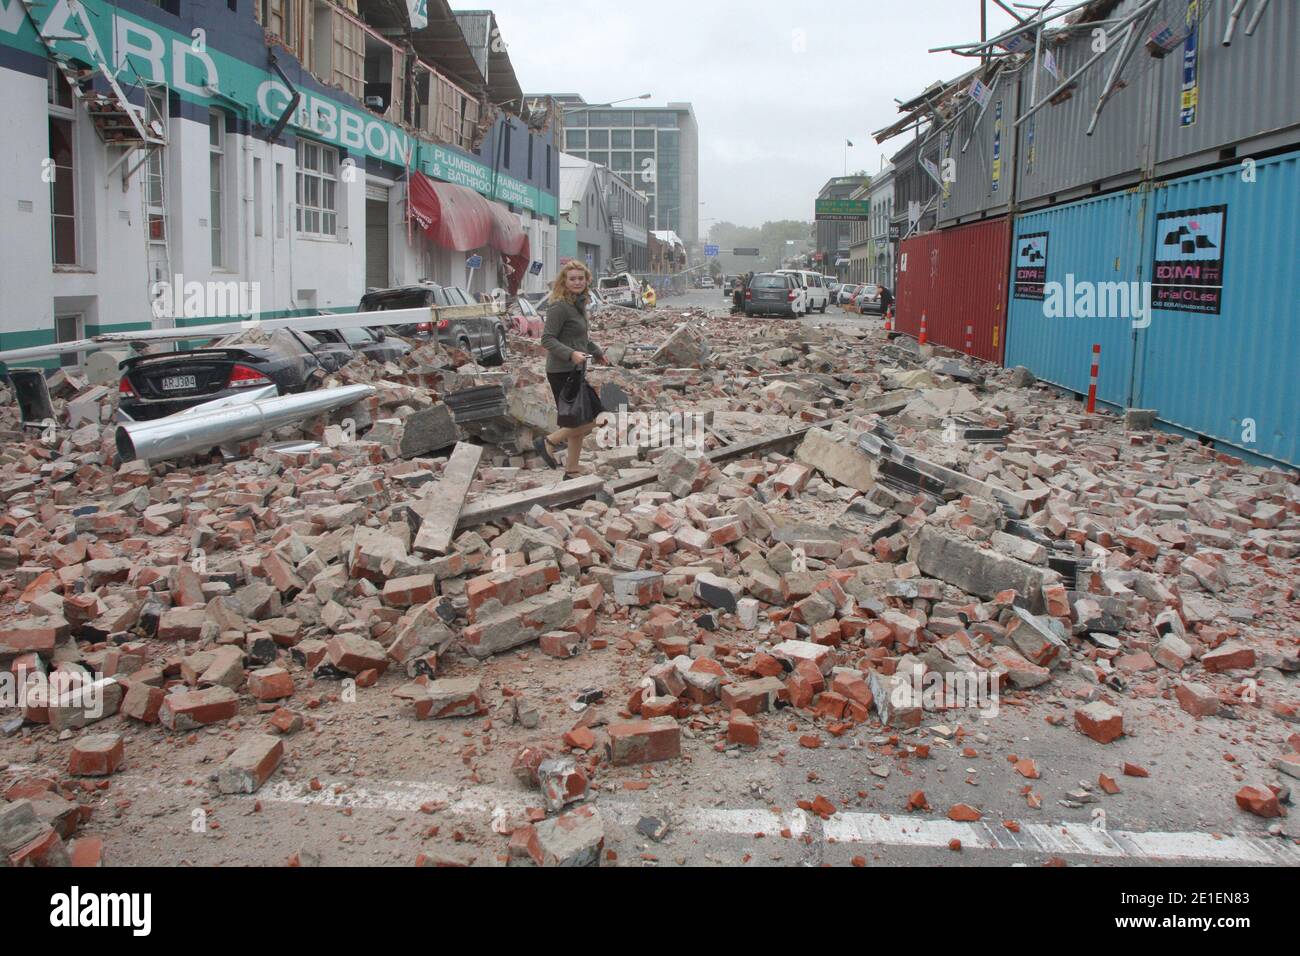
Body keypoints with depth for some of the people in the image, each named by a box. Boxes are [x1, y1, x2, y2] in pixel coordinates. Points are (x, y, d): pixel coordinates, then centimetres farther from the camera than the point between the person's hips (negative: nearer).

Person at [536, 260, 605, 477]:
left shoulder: (579, 304, 13)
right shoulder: (559, 307, -15)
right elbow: (547, 339, -20)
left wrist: (596, 352, 39)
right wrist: (571, 354, -32)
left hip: (575, 371, 9)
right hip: (562, 372, -9)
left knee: (578, 424, 12)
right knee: (588, 421, -11)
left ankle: (572, 472, 20)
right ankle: (549, 442, 4)